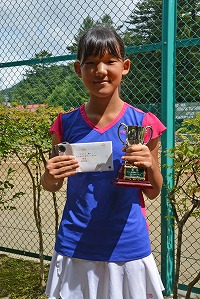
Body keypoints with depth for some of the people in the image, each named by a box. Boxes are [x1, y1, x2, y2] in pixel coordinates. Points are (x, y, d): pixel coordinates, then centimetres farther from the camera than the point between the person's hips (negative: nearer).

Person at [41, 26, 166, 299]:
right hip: (74, 248, 1)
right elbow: (51, 186, 7)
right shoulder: (66, 123, -4)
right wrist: (50, 176, -15)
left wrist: (150, 165, -19)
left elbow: (153, 192, 1)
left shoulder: (143, 123, -8)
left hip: (128, 247, -1)